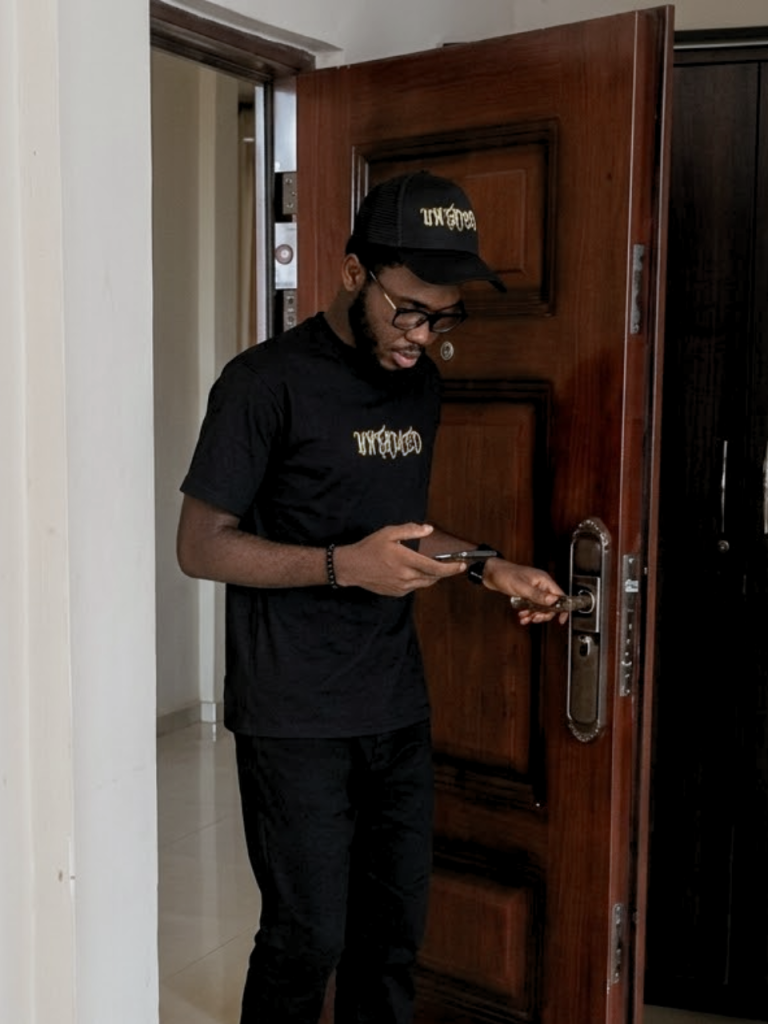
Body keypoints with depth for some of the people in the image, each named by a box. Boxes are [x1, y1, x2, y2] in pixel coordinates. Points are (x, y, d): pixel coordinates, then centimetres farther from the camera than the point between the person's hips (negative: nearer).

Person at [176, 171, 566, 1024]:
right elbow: (200, 545, -12)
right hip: (295, 721, -6)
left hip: (398, 709, 6)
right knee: (308, 939, 3)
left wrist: (487, 568, 2)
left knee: (394, 932, 15)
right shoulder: (266, 382, -12)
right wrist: (344, 566, -24)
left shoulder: (419, 384, 10)